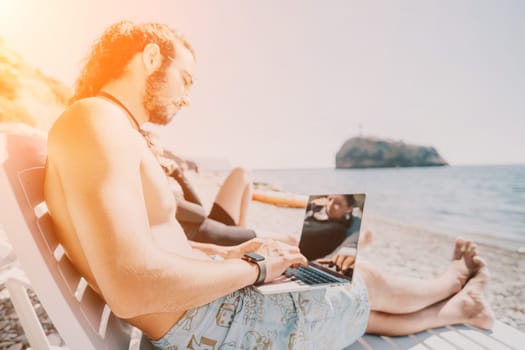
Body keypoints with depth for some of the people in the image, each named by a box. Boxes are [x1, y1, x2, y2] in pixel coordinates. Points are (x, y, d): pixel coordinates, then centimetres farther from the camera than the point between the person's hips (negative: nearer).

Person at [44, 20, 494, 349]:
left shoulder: (112, 130, 10)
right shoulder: (96, 119, -22)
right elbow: (132, 287, -32)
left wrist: (226, 253, 7)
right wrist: (253, 268, -19)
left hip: (202, 306, 9)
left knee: (357, 307, 20)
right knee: (368, 282, 9)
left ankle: (456, 309, 44)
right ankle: (453, 282, 40)